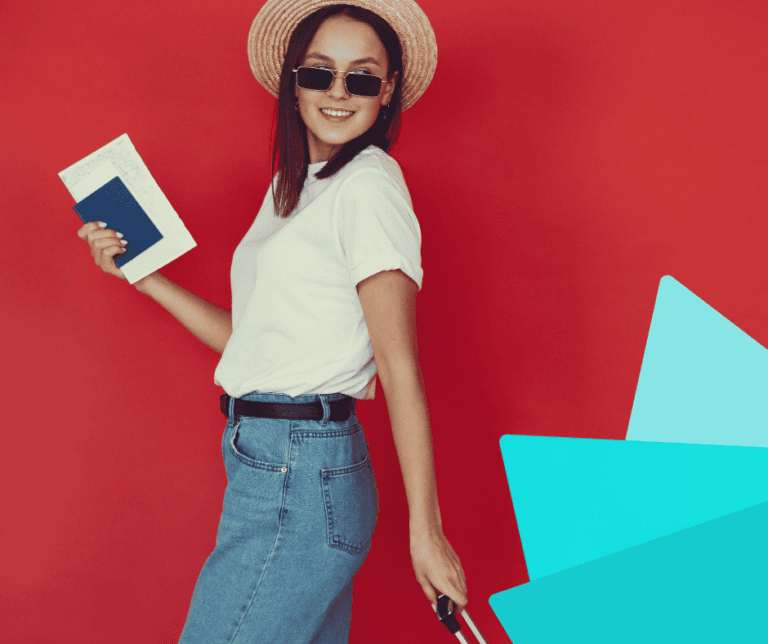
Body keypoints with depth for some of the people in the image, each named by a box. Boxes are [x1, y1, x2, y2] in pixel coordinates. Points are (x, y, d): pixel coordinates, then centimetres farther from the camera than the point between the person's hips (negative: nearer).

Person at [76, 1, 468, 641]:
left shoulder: (370, 185, -11)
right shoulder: (293, 188, 16)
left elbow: (401, 367, -15)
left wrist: (425, 530, -13)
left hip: (298, 475, -8)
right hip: (270, 467, 8)